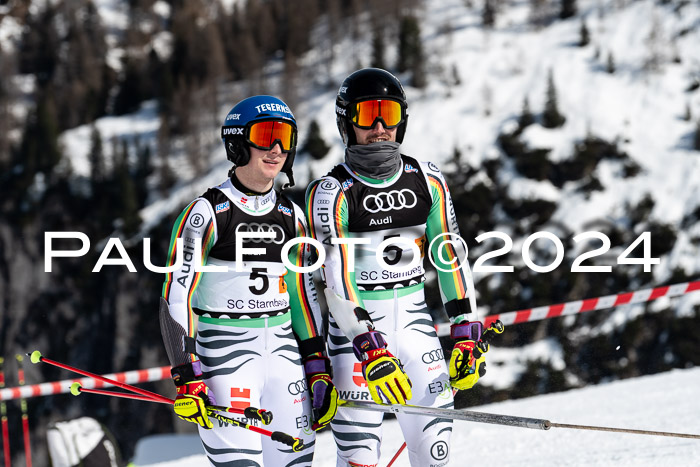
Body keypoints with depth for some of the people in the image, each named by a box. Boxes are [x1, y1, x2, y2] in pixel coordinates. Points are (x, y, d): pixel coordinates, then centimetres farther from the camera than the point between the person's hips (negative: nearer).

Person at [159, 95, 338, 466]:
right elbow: (176, 297, -11)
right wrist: (188, 379, -18)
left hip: (283, 351, 6)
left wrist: (319, 369, 11)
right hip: (225, 352, -6)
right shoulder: (207, 212, -8)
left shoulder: (291, 216, 10)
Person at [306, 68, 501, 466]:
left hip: (415, 321, 4)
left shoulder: (427, 181, 4)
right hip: (356, 326, -4)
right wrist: (369, 348, -27)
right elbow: (335, 280, -17)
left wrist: (467, 334, 3)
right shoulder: (332, 193, -9)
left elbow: (450, 257, 9)